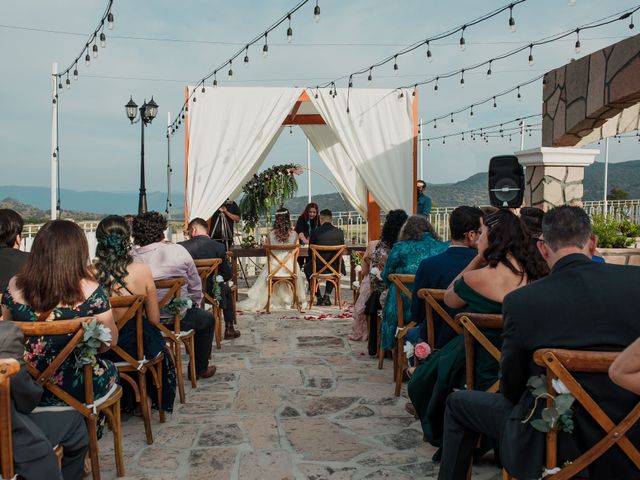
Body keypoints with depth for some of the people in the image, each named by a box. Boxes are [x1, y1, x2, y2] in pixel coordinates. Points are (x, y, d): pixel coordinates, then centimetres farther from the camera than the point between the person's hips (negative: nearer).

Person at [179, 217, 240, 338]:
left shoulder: (180, 246, -14)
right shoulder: (219, 247, -13)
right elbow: (227, 274, -8)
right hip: (209, 291, -1)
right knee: (227, 290, 31)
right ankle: (229, 329, 33)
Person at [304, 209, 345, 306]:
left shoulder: (314, 232, -10)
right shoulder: (340, 232, -4)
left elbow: (310, 252, 1)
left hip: (318, 267, -2)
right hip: (335, 267, 2)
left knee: (307, 268, 32)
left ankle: (319, 298, 30)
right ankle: (327, 295, 28)